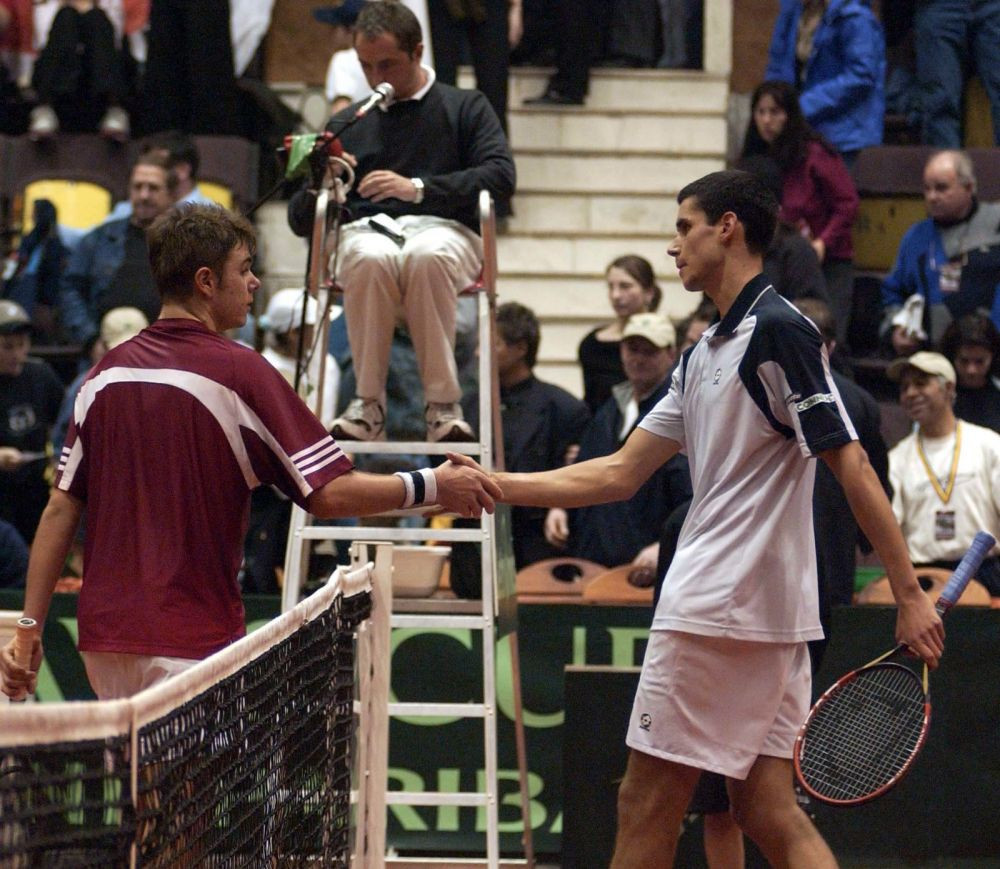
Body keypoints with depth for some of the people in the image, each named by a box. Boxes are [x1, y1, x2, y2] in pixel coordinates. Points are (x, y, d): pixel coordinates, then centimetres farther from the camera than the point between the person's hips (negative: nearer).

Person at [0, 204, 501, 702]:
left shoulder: (106, 373, 7)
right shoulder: (239, 372, -10)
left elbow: (61, 508, 6)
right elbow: (329, 494, -13)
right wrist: (432, 487, -1)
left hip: (102, 641, 6)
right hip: (189, 649, -6)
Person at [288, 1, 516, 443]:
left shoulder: (465, 107, 18)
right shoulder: (346, 124, 24)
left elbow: (501, 175, 0)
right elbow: (300, 221, 19)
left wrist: (418, 188, -10)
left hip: (444, 229, -1)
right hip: (365, 230, 1)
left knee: (427, 256, -40)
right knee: (371, 258, -38)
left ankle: (443, 403, -35)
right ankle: (368, 402, -32)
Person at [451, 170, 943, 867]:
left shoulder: (777, 331, -11)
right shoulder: (705, 356, 18)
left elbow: (851, 467, -15)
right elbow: (620, 475, 20)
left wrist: (910, 593, -18)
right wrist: (494, 487, 15)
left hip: (720, 609, -9)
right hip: (766, 615, 9)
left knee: (647, 806, -2)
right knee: (768, 812, 6)